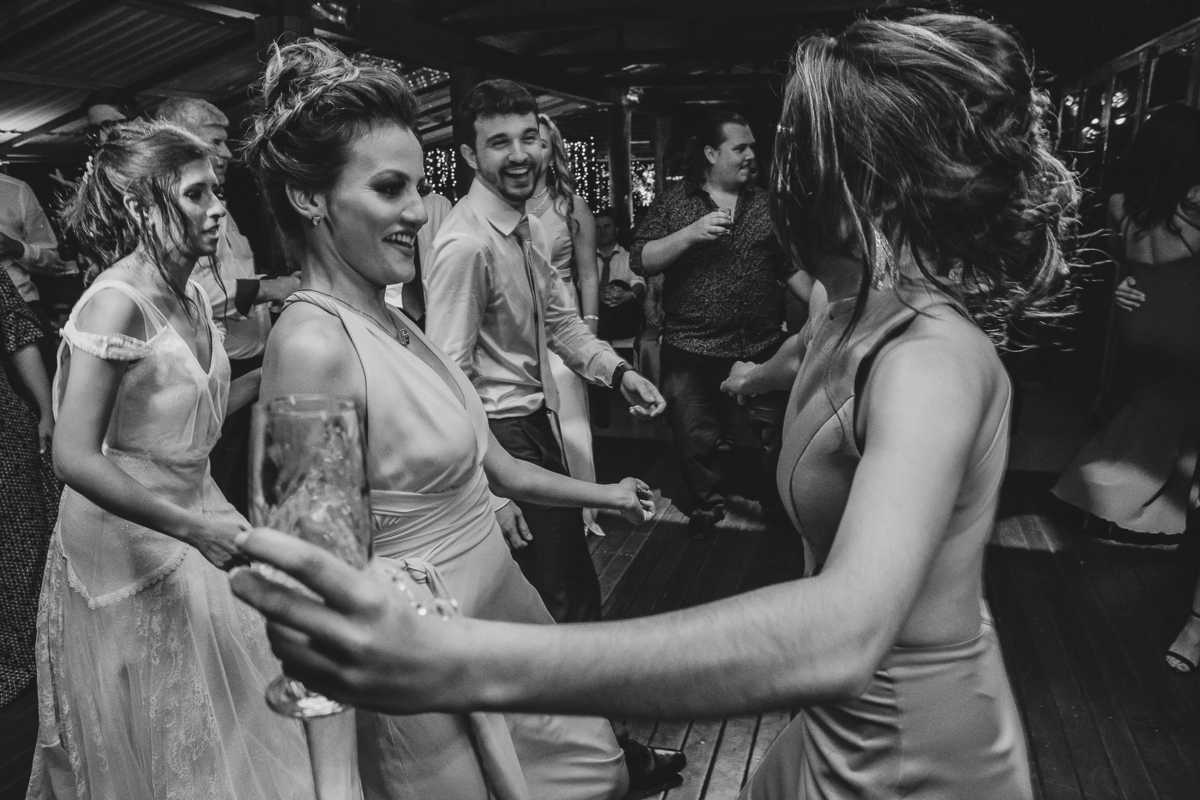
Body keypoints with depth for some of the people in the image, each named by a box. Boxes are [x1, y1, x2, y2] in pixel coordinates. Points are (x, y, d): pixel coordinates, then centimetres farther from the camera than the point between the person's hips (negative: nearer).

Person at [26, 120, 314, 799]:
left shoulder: (192, 294, 3)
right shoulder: (116, 302, -21)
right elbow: (74, 458, -25)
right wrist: (193, 527, -29)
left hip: (194, 519, 7)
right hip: (128, 543, -7)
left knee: (233, 718, 19)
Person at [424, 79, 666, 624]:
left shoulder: (530, 228, 7)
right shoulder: (466, 245, -21)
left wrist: (618, 372, -2)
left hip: (537, 418, 9)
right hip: (502, 432, -9)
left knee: (570, 573, 22)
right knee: (560, 596, 2)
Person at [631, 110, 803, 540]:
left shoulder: (767, 204, 8)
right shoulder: (674, 202, 0)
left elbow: (792, 266, 12)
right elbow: (640, 261, -8)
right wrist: (692, 233, -19)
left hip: (763, 346, 2)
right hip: (691, 348, -2)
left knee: (778, 431, 10)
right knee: (696, 439, 9)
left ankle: (779, 504, 34)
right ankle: (706, 507, 33)